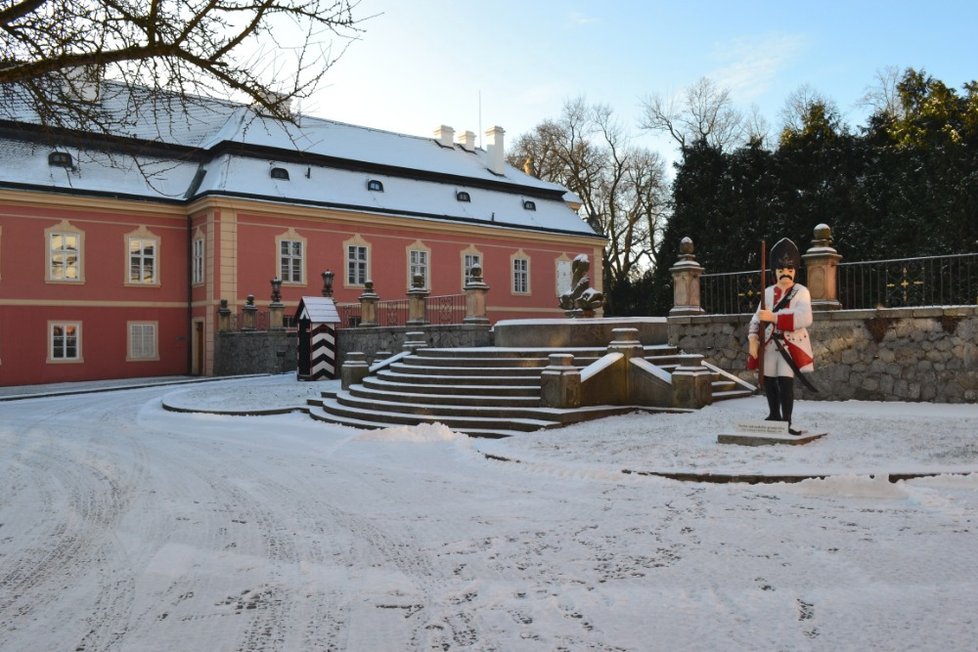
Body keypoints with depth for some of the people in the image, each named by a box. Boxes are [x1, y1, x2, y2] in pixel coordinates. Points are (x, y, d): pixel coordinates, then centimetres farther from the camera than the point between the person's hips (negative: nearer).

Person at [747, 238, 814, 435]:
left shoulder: (801, 291, -3)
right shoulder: (768, 292, 12)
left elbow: (805, 318, -19)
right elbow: (757, 318, 11)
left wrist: (774, 317, -24)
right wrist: (753, 338, -6)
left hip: (791, 344, -5)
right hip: (769, 344, 5)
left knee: (785, 381, -11)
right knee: (769, 381, 10)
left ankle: (786, 422, -2)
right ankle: (774, 416, 28)